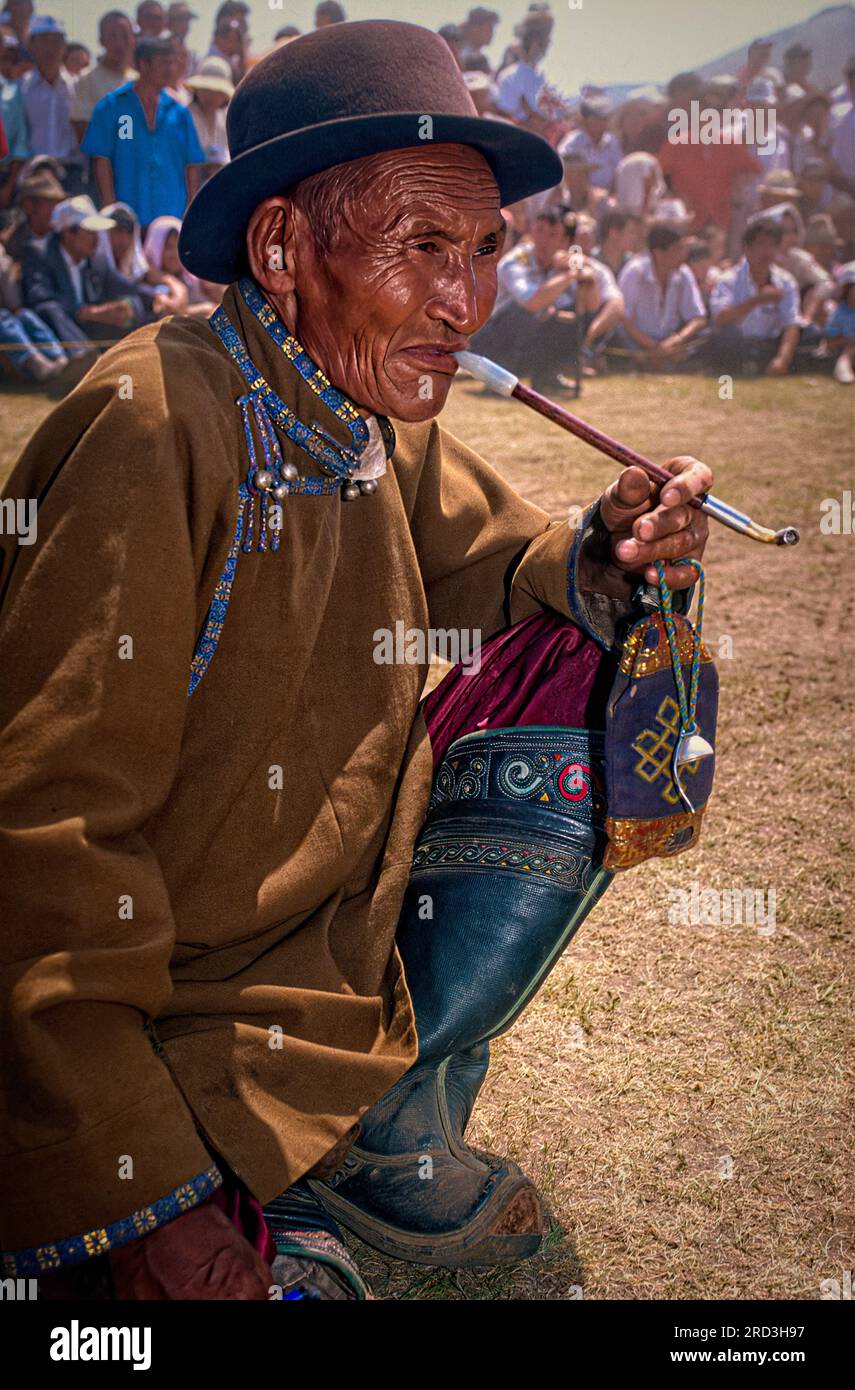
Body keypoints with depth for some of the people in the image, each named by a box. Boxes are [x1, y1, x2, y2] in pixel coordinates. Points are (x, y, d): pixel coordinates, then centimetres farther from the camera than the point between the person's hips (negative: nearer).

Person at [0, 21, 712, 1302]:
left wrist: (608, 552, -12)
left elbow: (489, 565, 14)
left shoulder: (383, 418, -2)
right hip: (165, 1002, -8)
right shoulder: (157, 431, -27)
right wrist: (143, 1201, -26)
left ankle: (397, 1132, 15)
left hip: (336, 942, 9)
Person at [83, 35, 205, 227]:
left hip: (172, 216, 3)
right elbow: (101, 159, -1)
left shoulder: (178, 111, 11)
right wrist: (110, 208, -9)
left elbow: (192, 164, 11)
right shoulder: (111, 107, 3)